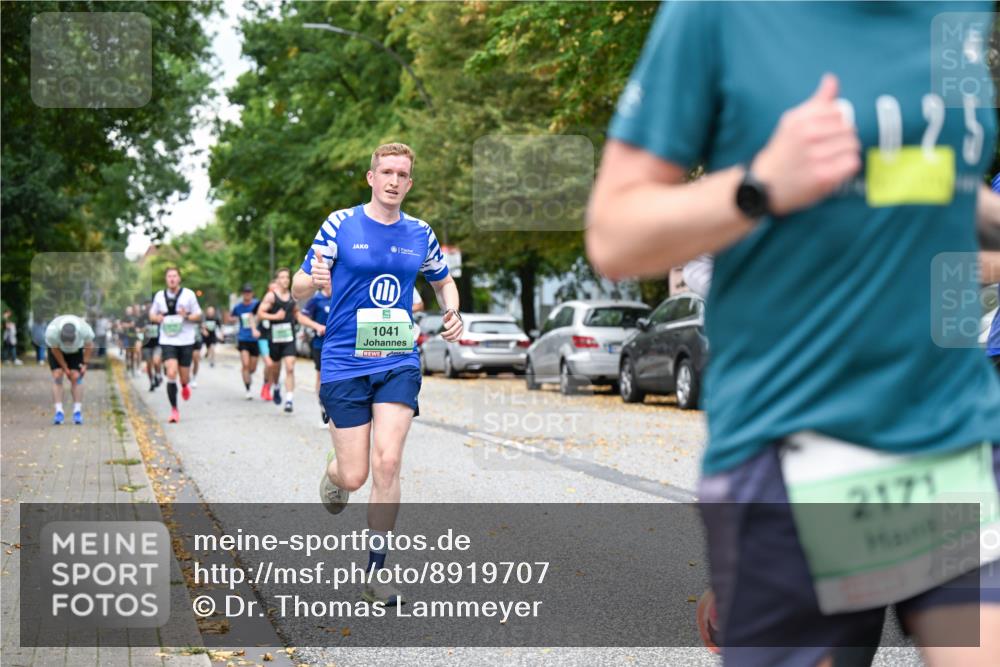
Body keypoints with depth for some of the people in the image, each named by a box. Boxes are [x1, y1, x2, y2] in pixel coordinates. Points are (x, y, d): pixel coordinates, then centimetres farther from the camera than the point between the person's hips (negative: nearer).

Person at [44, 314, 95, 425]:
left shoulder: (84, 329, -37)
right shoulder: (51, 332, -38)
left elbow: (89, 346, -14)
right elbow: (55, 350, -19)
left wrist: (85, 364, -9)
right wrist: (65, 368, -12)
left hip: (76, 350, 1)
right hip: (58, 350, 0)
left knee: (76, 377, -11)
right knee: (57, 375, -15)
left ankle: (77, 412, -7)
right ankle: (58, 411, -16)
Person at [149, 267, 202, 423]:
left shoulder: (188, 294, -1)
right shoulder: (159, 296, 5)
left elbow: (198, 316, 3)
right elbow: (152, 315, 16)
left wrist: (187, 316, -18)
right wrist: (157, 318, -7)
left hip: (186, 341, 0)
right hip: (167, 341, 0)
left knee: (184, 377, 5)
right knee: (171, 374, -15)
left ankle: (184, 386, 46)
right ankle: (174, 410, -5)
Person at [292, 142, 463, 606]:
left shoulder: (420, 234, 7)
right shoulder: (340, 224, -2)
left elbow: (443, 281, 24)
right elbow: (298, 289, 0)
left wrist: (453, 314, 3)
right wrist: (314, 281, -24)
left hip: (399, 363, 2)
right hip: (345, 363, -2)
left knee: (387, 463, -13)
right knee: (354, 477, -2)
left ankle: (376, 574, -1)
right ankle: (334, 468, 38)